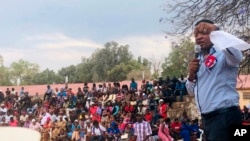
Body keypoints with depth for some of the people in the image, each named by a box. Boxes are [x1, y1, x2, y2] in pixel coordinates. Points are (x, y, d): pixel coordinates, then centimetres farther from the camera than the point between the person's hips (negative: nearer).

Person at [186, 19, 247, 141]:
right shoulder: (199, 60, 17)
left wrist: (215, 31, -32)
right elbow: (192, 92, 21)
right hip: (207, 117, 8)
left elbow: (236, 55, -33)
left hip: (225, 115, -8)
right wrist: (191, 75, 2)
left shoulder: (223, 53, -7)